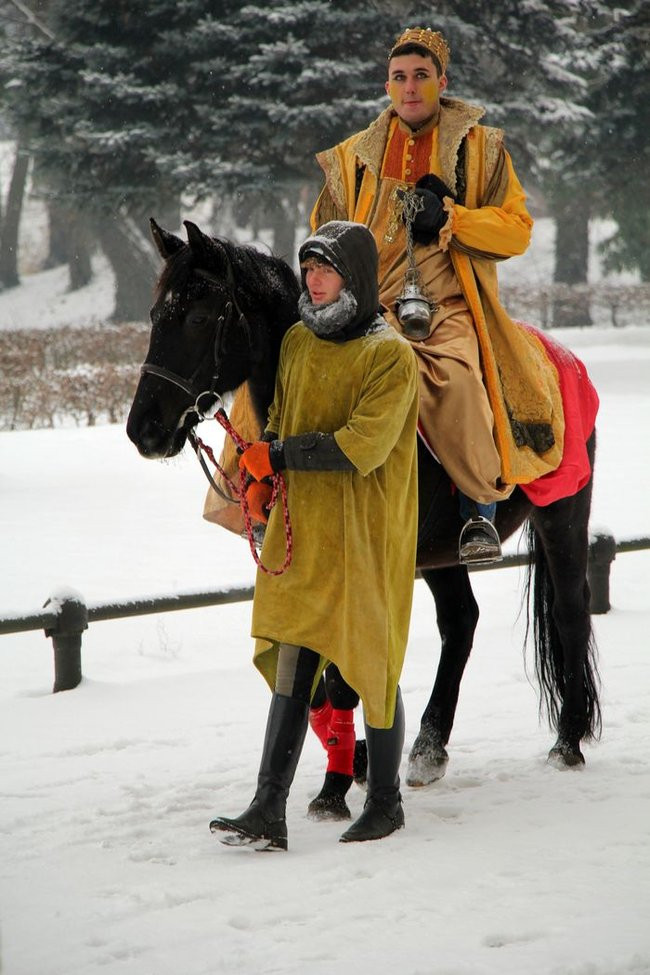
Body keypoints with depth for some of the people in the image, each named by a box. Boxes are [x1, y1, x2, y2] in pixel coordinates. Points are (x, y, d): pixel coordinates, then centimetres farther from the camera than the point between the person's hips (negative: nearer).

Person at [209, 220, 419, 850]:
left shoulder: (390, 355, -10)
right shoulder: (297, 343, 11)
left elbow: (362, 445, -19)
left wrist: (279, 456, -17)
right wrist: (261, 479, 3)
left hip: (366, 535, -6)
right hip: (299, 527, 6)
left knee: (371, 663, 5)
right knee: (291, 666, 1)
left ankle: (385, 802, 21)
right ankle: (269, 813, 0)